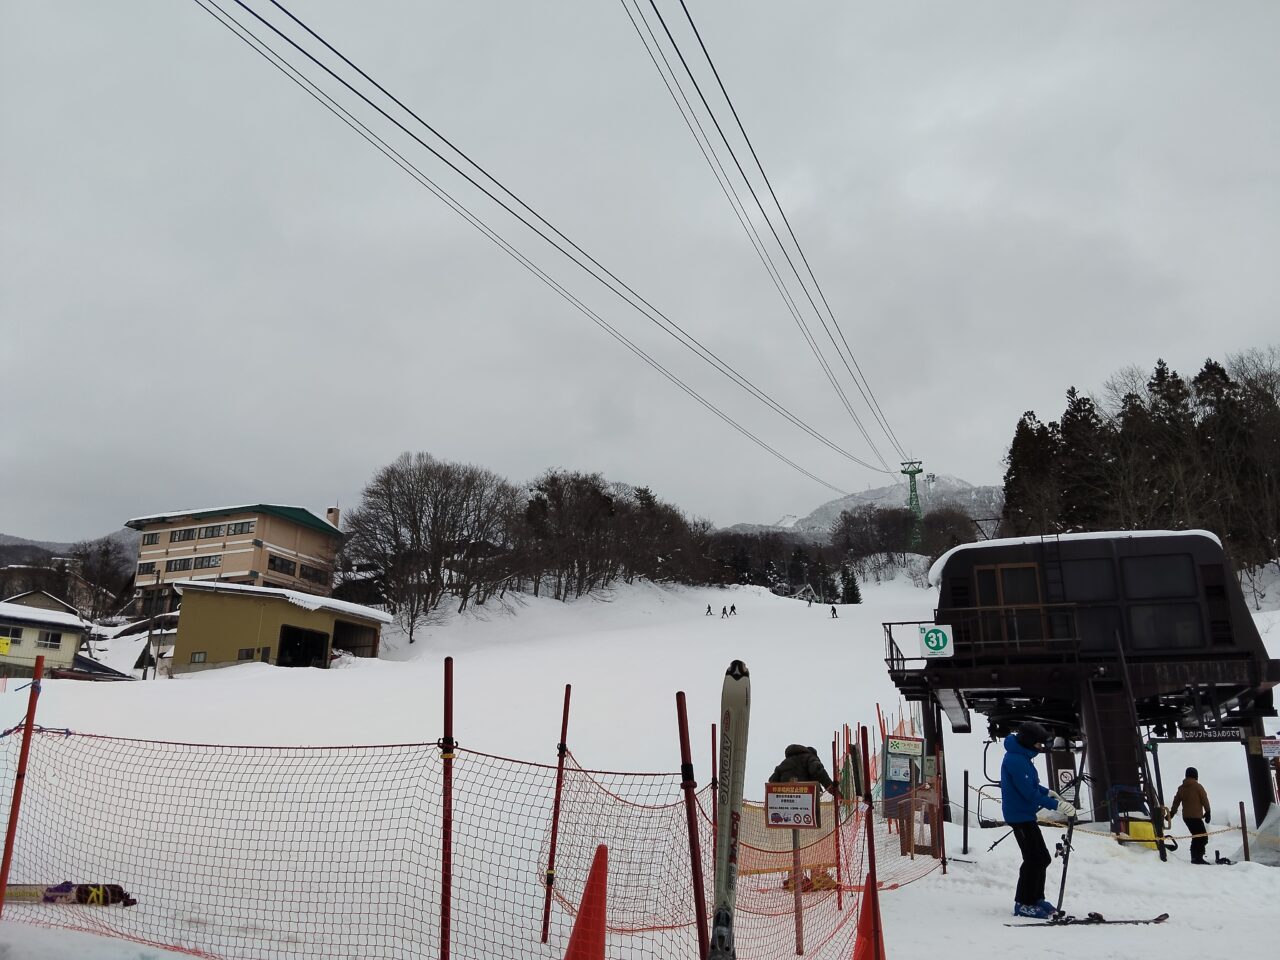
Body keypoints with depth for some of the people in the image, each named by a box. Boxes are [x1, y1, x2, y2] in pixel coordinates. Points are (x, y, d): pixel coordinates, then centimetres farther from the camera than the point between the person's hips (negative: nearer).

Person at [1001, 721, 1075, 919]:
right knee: (1035, 859, -7)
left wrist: (1047, 792, 10)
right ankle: (1024, 904, 1)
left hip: (1024, 815, 11)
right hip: (1020, 816, -11)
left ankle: (1035, 898, 28)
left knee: (1041, 858, 17)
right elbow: (1029, 793, -25)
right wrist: (1056, 805, -23)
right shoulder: (1016, 760, -23)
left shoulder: (1020, 756, 11)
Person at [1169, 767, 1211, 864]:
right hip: (1196, 816, -7)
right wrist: (1207, 812, 6)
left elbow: (1176, 801, 17)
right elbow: (1204, 800, -5)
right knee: (1203, 837, -6)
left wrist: (1171, 813, 25)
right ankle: (1198, 857, -15)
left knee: (1196, 837, 16)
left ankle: (1195, 857, 14)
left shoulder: (1181, 788, 13)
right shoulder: (1197, 786, -5)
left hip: (1185, 816, 7)